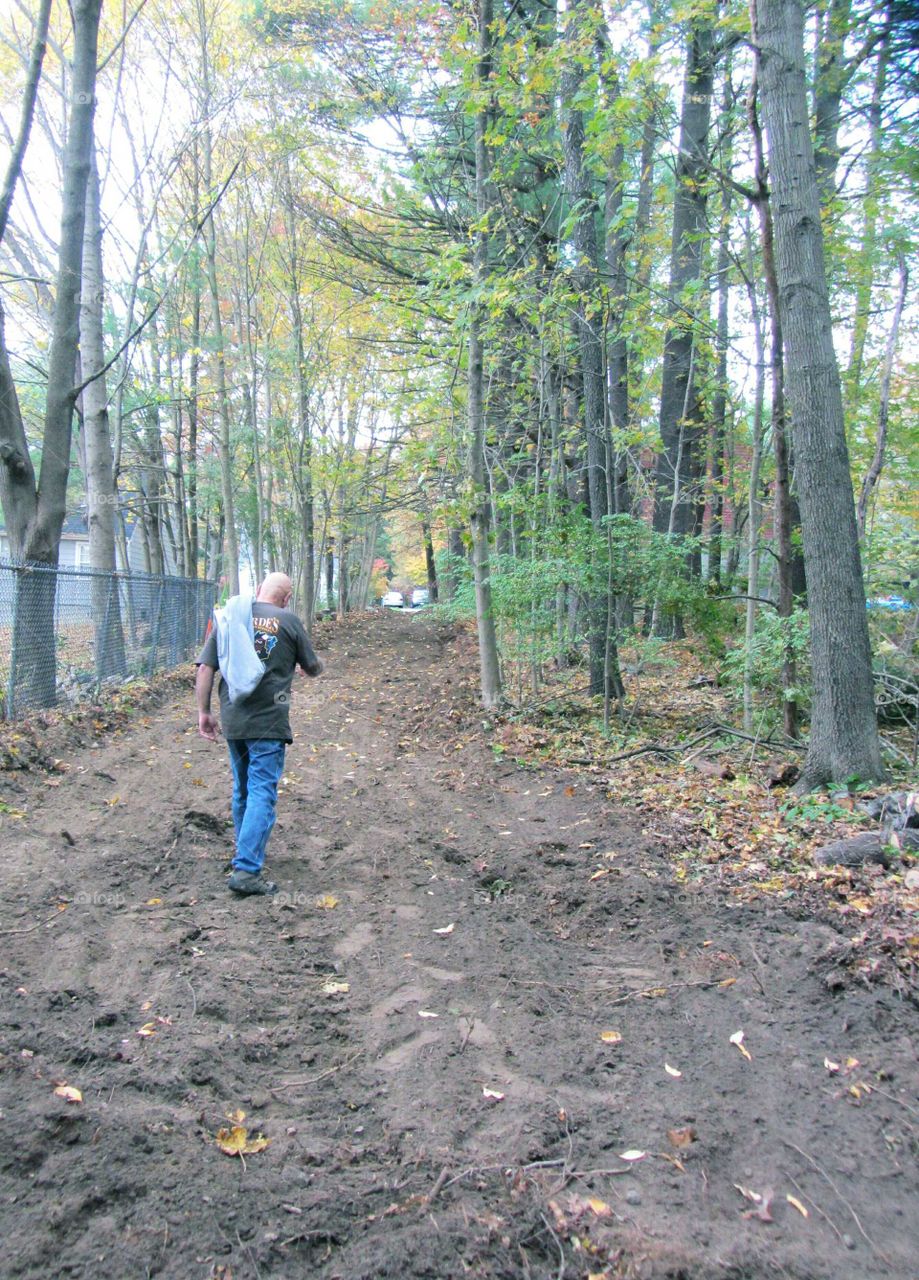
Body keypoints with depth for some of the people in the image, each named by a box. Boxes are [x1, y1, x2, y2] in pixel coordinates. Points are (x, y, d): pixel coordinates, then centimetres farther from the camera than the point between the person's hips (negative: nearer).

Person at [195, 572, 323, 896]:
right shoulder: (289, 621, -3)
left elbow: (205, 669, 3)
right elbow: (312, 668, 8)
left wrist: (204, 712, 10)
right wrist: (314, 665, 32)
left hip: (232, 721, 5)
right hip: (269, 723, -4)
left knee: (242, 790, 19)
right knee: (262, 793, -3)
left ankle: (245, 854, 34)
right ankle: (246, 870, -9)